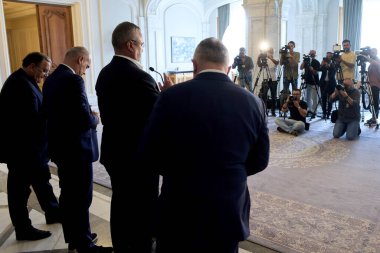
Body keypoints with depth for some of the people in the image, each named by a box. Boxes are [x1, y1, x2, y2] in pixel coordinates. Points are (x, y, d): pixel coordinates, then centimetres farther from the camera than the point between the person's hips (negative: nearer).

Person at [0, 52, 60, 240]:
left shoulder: (22, 81, 11)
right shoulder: (21, 84, -22)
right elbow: (33, 120, -27)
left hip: (27, 146, 11)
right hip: (21, 148, -10)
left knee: (41, 180, 21)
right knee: (20, 188, 4)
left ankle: (53, 213, 37)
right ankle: (23, 229, 19)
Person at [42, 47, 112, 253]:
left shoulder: (50, 79, 8)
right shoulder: (73, 80, -20)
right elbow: (85, 119, -27)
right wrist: (95, 118, -4)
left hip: (60, 146, 10)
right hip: (76, 148, -10)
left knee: (68, 195, 19)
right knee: (82, 198, 1)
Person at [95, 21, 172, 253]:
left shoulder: (105, 73, 4)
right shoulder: (139, 76, -23)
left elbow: (115, 111, 7)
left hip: (114, 152, 9)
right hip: (138, 156, -9)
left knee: (121, 204, 22)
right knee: (142, 211, 7)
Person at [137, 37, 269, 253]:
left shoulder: (172, 97, -15)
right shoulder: (253, 102, -7)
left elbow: (147, 157, -8)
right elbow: (259, 161, 2)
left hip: (180, 213, -2)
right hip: (230, 213, 3)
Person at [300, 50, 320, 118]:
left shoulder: (316, 62, -4)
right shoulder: (307, 60, 11)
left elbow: (315, 72, -13)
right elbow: (301, 68, 1)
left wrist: (309, 65, -21)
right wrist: (304, 60, -10)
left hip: (314, 82, -6)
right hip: (307, 81, 6)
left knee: (314, 98, -5)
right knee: (307, 97, 10)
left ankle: (314, 112, -4)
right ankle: (308, 110, 20)